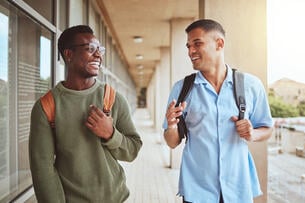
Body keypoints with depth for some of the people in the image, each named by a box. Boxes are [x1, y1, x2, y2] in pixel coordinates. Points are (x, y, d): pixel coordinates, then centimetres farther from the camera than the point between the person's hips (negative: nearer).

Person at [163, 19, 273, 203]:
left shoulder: (251, 85, -4)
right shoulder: (182, 88, -4)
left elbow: (267, 129, 8)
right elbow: (173, 143, 1)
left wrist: (253, 134, -13)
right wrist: (172, 127, -20)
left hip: (239, 188, 1)